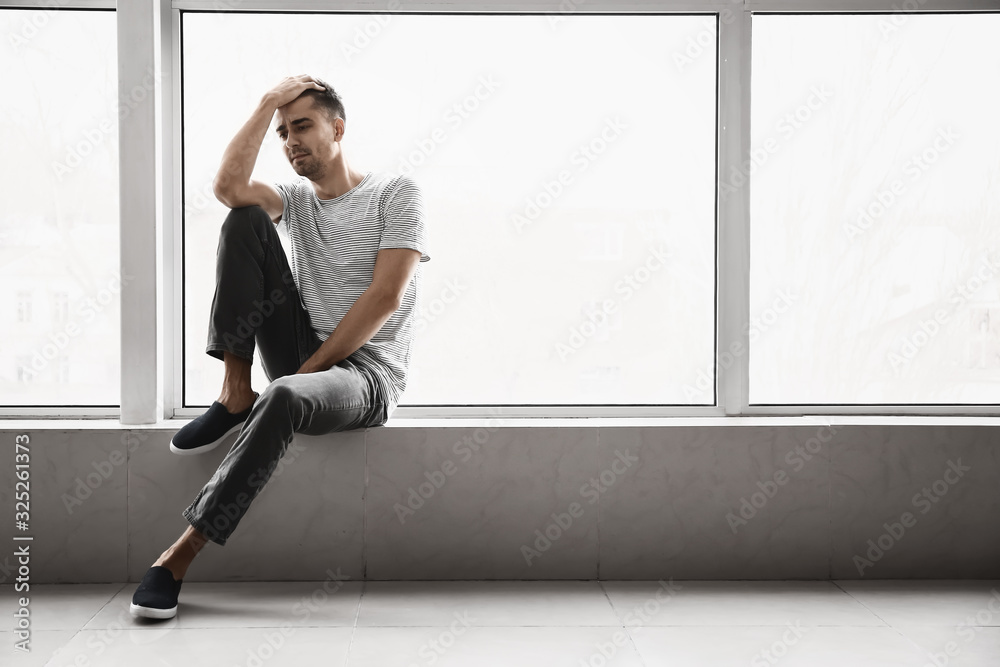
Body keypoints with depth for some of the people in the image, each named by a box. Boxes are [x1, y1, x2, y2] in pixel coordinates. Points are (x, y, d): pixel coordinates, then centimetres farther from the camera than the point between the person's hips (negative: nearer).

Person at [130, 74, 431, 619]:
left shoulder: (395, 193, 1)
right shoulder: (296, 200, 16)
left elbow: (385, 297, -12)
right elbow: (228, 187, -8)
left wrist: (307, 369, -14)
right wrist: (269, 104, -3)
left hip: (366, 371, -5)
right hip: (301, 355, 5)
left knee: (283, 397, -41)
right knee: (244, 220, -10)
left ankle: (181, 553, -33)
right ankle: (235, 396, -13)